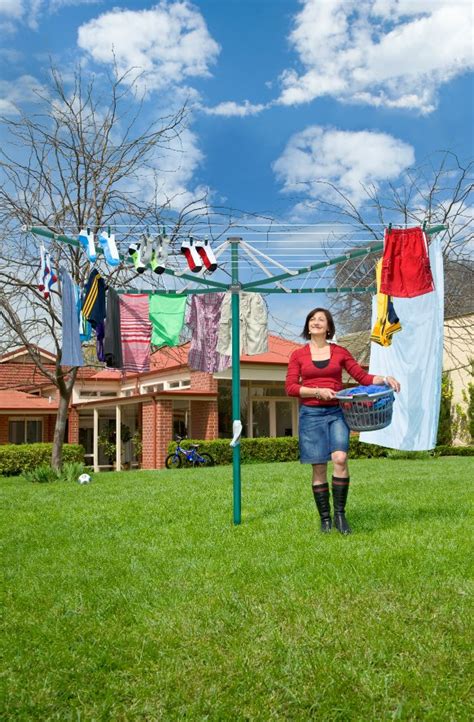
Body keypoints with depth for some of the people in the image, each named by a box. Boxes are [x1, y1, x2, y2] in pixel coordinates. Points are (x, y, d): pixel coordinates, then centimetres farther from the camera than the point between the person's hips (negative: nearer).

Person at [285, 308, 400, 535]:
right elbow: (290, 387, -1)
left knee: (340, 458, -19)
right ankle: (325, 519, 10)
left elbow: (362, 376, 8)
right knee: (319, 467, -1)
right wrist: (318, 391, -12)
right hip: (311, 414, 0)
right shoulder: (298, 355, 7)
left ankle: (340, 514, -7)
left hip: (336, 412, 0)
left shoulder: (340, 352, 10)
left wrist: (384, 379, -9)